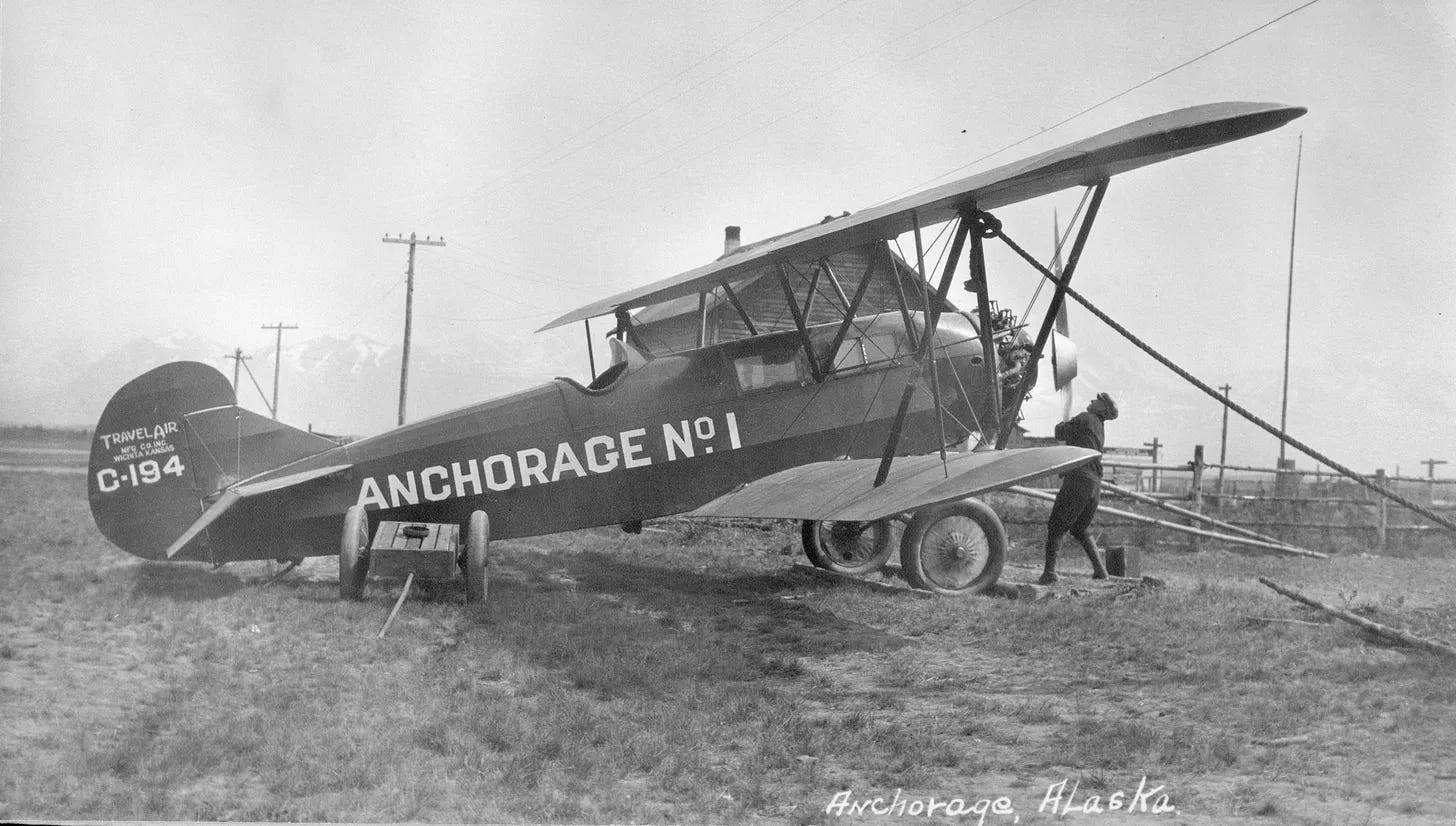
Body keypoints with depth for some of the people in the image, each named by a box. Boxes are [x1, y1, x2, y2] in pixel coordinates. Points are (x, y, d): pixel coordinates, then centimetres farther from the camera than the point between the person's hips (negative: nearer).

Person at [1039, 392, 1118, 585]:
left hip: (1078, 480, -8)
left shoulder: (1085, 419, -3)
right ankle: (1099, 569, 12)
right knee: (1079, 530, 22)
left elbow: (1060, 434, 2)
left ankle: (1050, 571, -13)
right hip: (1095, 485, 8)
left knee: (1055, 527, -2)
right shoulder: (1099, 430, 22)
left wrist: (1064, 423, 21)